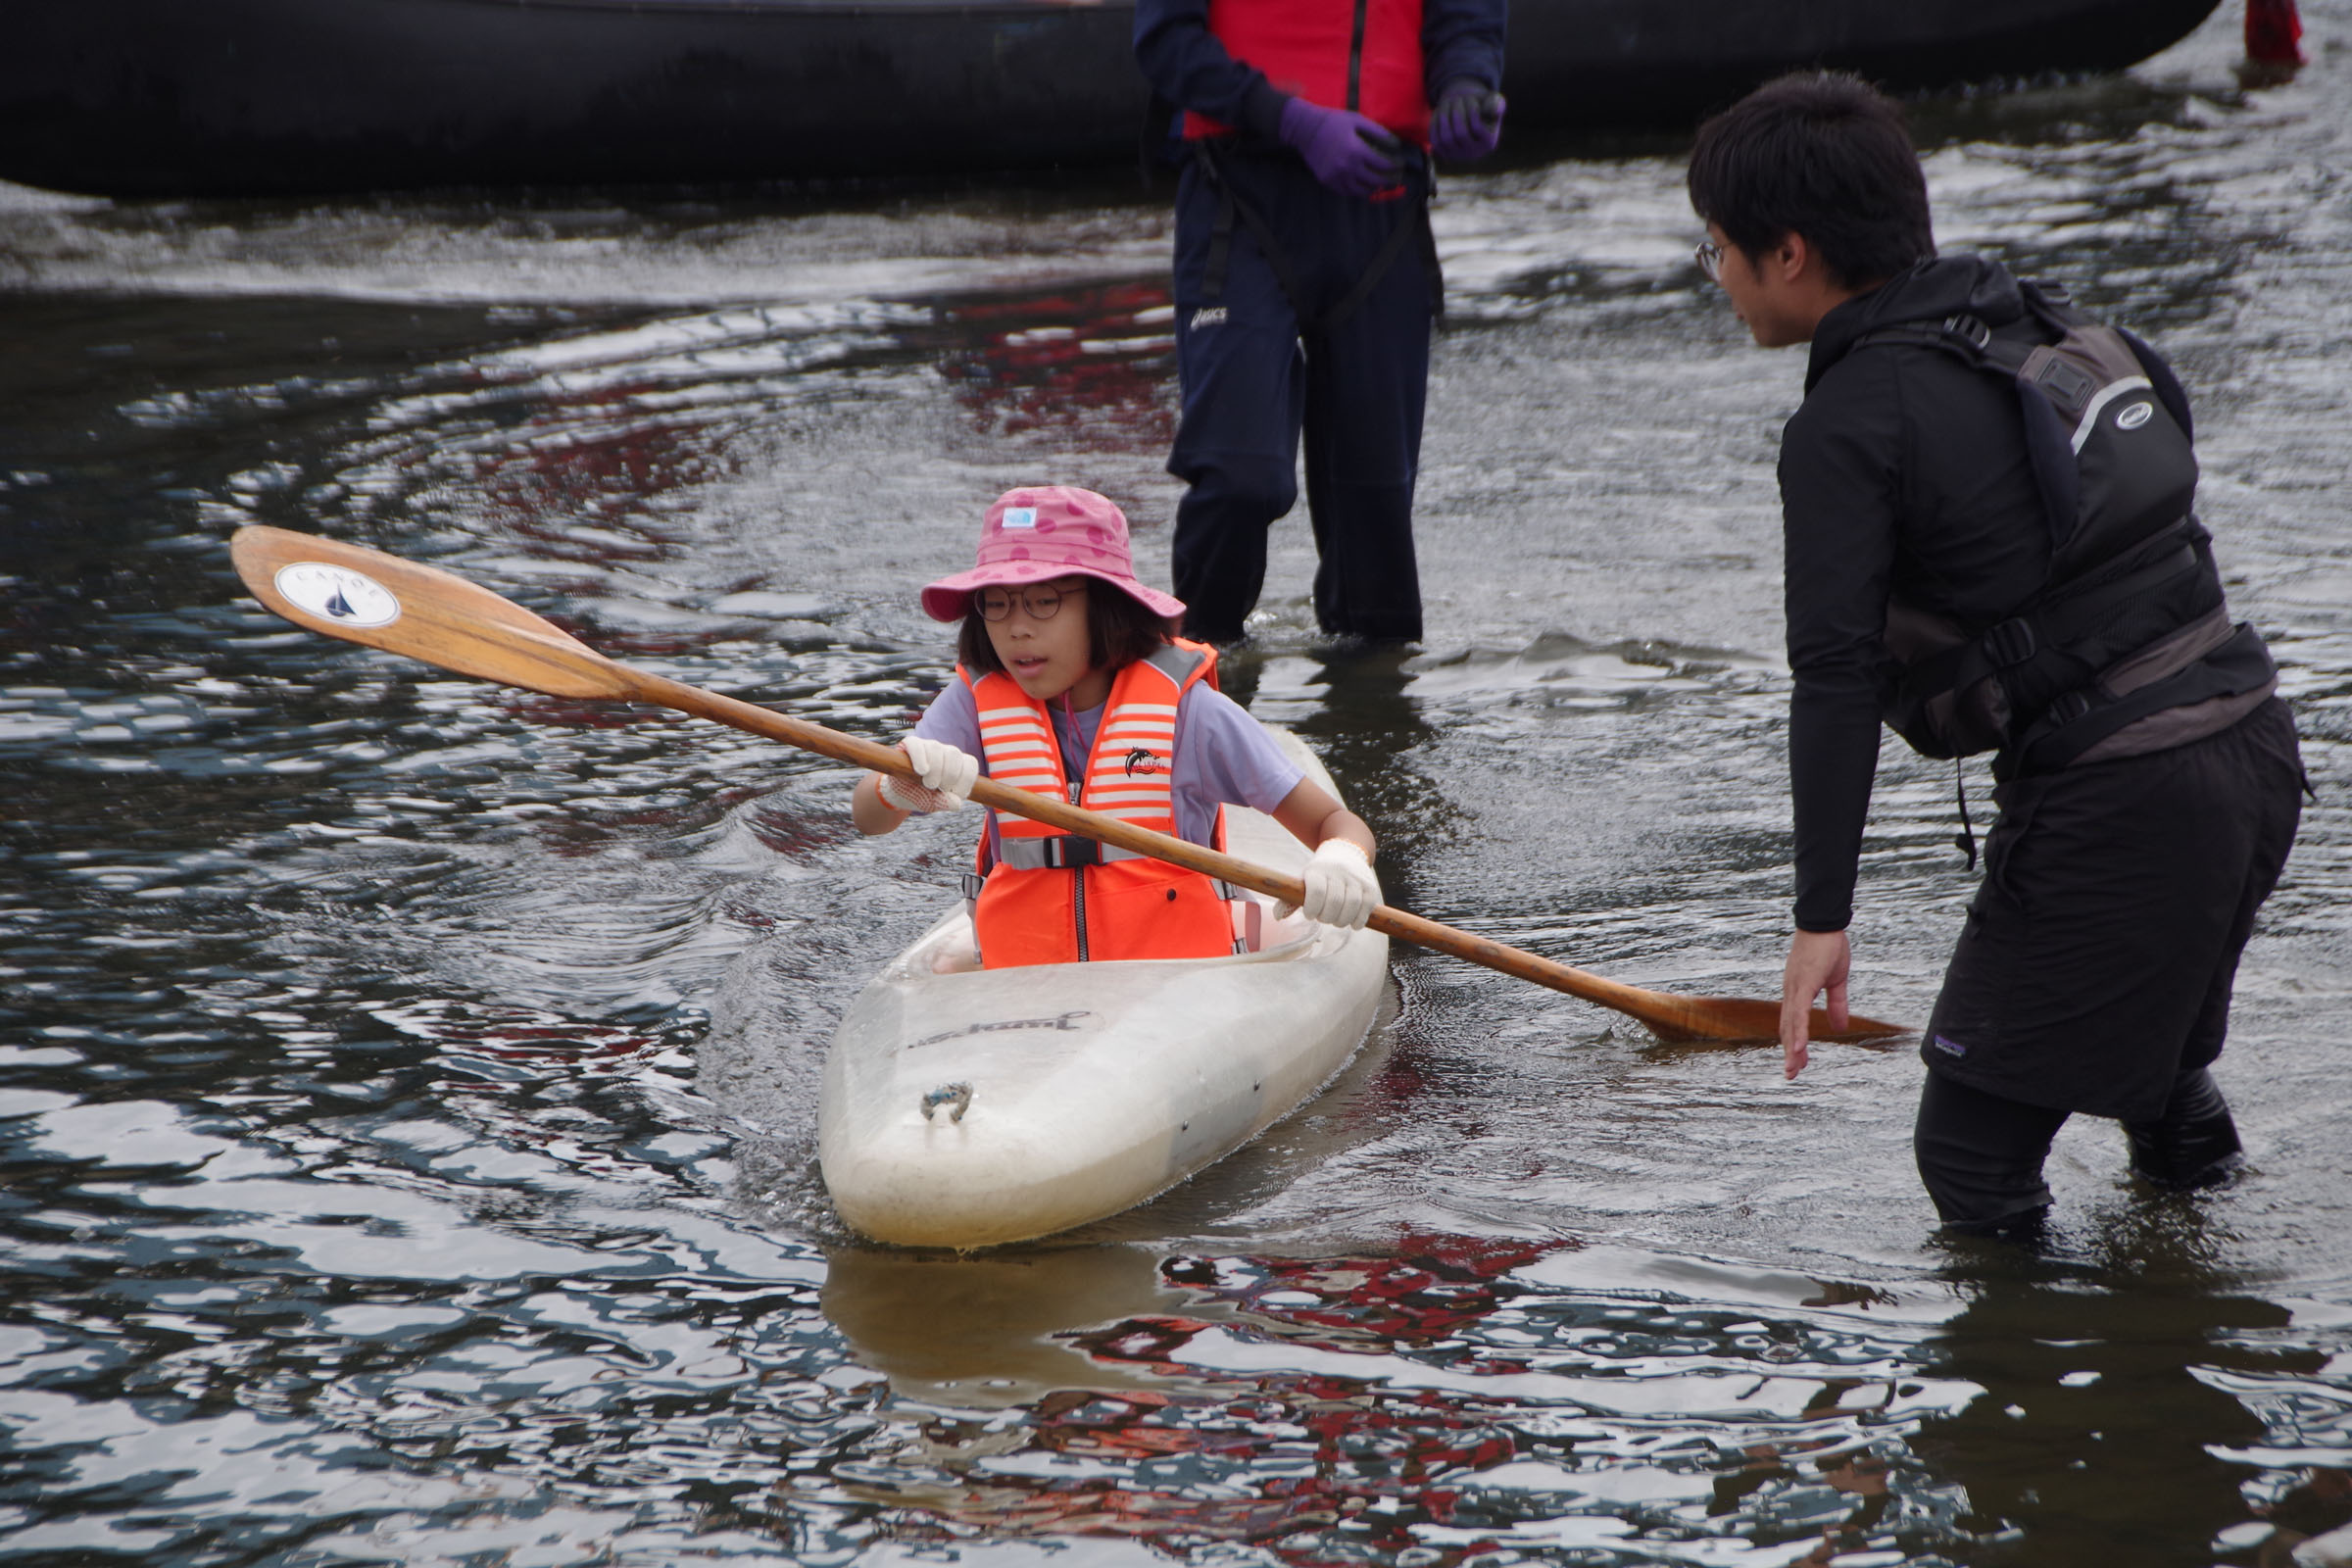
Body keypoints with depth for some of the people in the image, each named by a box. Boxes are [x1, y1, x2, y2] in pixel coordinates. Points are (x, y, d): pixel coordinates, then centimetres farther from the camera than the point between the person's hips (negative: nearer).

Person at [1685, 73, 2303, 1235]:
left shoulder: (1847, 427, -11)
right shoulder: (2034, 326, 14)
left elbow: (1839, 678, -17)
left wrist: (1823, 917, -17)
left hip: (2117, 807, -9)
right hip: (2259, 751, 9)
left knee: (1974, 1152, 0)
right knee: (2146, 1058, 30)